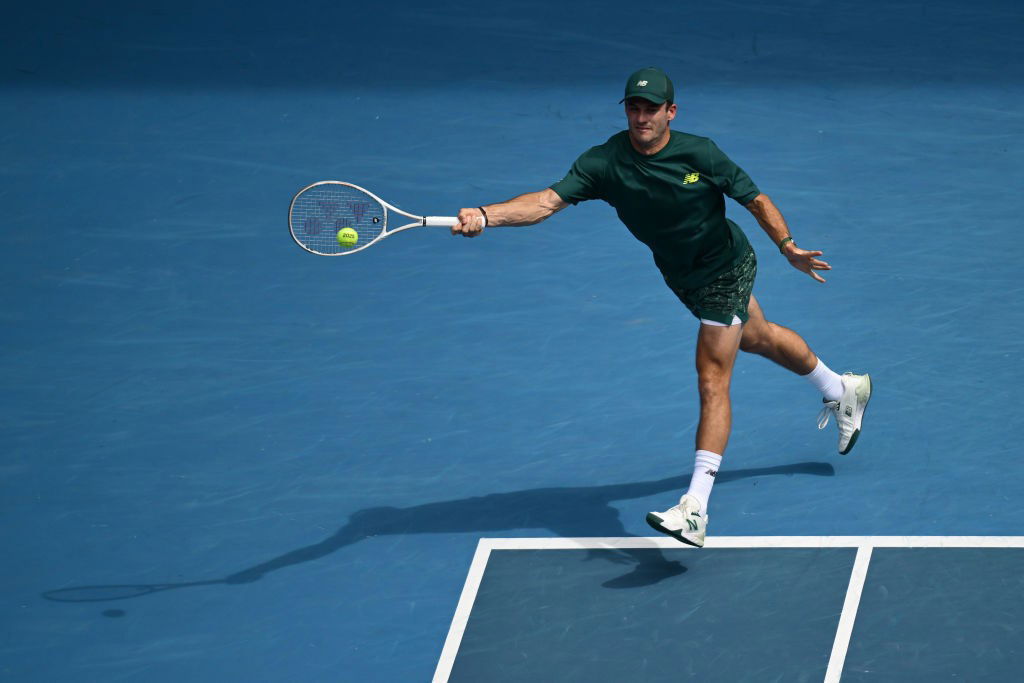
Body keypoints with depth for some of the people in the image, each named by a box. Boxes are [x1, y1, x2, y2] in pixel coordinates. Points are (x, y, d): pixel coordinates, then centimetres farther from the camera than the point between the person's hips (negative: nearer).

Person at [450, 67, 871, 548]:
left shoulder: (700, 155, -26)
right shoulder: (605, 162, -21)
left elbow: (755, 199, -14)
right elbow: (548, 201, -33)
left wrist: (787, 246, -27)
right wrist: (485, 216, -48)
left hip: (725, 269, -6)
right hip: (682, 278, 6)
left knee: (712, 382, -12)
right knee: (757, 337, 28)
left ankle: (695, 511, -19)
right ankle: (842, 390, 57)